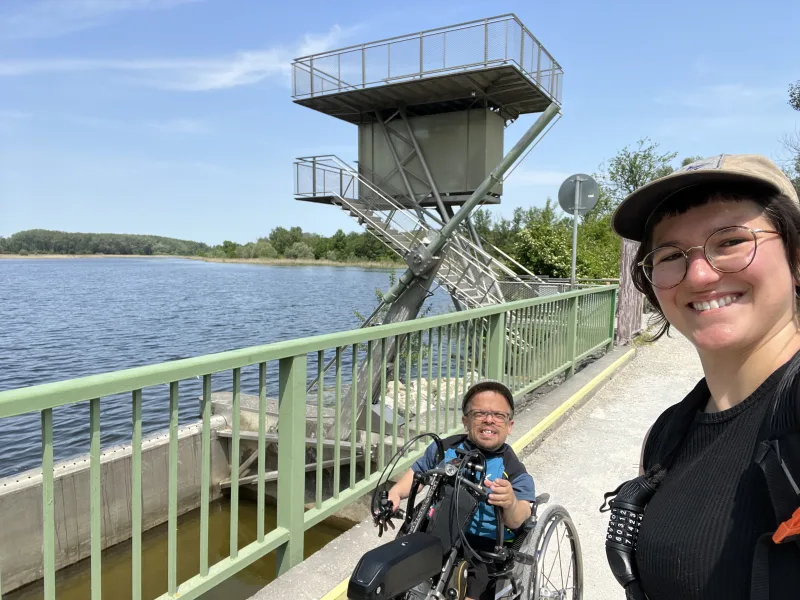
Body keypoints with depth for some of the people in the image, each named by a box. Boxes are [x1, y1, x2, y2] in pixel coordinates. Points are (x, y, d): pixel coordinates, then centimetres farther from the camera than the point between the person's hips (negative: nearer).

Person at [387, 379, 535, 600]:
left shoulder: (512, 469, -7)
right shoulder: (445, 448, 2)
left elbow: (515, 521, -19)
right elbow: (417, 473, 16)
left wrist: (511, 503, -43)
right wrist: (395, 493, -4)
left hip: (481, 550, -2)